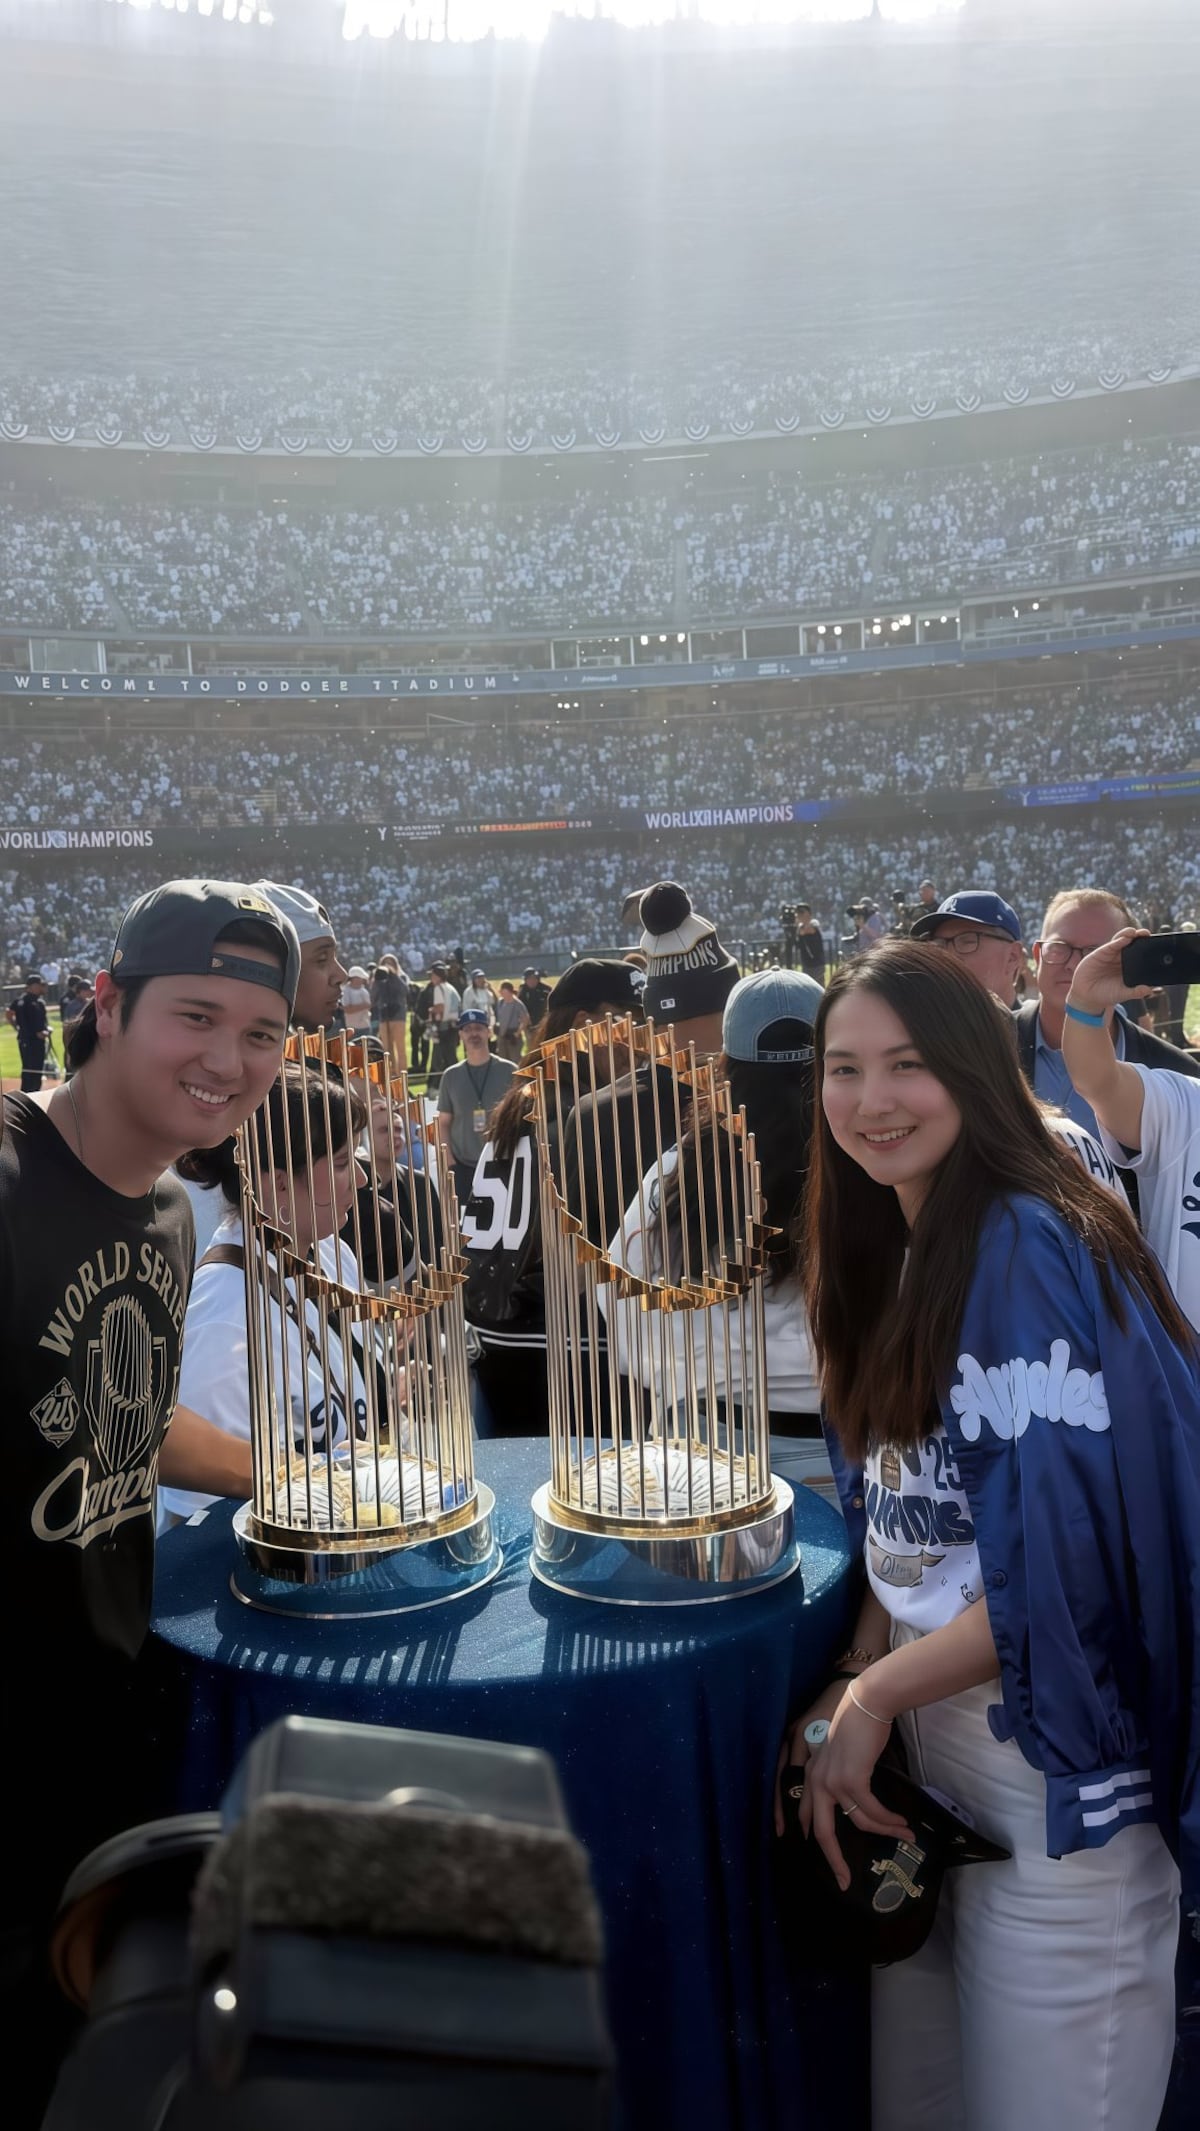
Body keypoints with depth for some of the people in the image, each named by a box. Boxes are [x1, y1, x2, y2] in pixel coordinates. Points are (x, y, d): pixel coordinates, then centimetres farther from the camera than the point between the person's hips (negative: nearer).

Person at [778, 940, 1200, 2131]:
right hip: (926, 1746, 7)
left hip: (1055, 1766, -7)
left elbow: (1074, 1566, -23)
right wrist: (849, 1692, -3)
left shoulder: (1033, 1249, -19)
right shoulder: (891, 1254, 6)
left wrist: (871, 1695, -12)